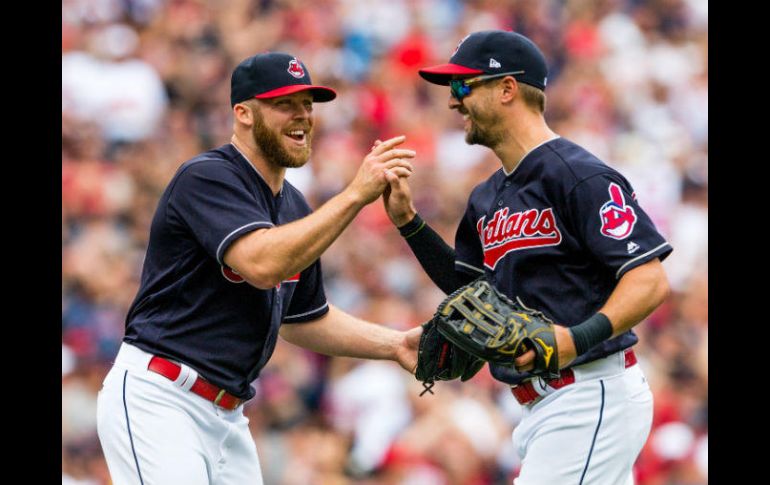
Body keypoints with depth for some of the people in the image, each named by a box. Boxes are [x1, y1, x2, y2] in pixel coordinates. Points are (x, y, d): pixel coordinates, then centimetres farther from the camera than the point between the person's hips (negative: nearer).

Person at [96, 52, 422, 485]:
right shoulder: (207, 177, -12)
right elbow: (261, 264, -28)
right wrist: (357, 194, -27)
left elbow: (304, 319, 24)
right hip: (158, 400, -9)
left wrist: (395, 345, 10)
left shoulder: (292, 207, 15)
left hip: (226, 416, 9)